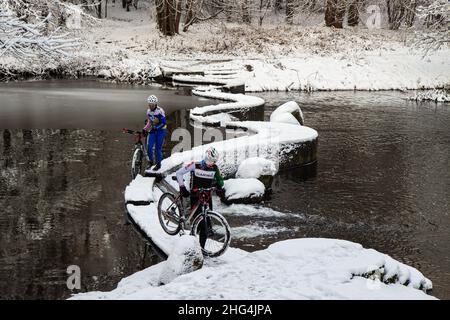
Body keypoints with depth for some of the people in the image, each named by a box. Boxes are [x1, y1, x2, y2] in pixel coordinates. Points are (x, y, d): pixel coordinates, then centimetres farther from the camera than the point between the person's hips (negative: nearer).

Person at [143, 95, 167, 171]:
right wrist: (145, 129, -1)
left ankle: (158, 164, 15)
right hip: (153, 130, 5)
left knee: (158, 148, -2)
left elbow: (164, 123, -22)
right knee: (149, 147, -4)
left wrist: (155, 128, -29)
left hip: (161, 131, -5)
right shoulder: (148, 111, 0)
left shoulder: (160, 111, -20)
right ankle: (150, 161, 18)